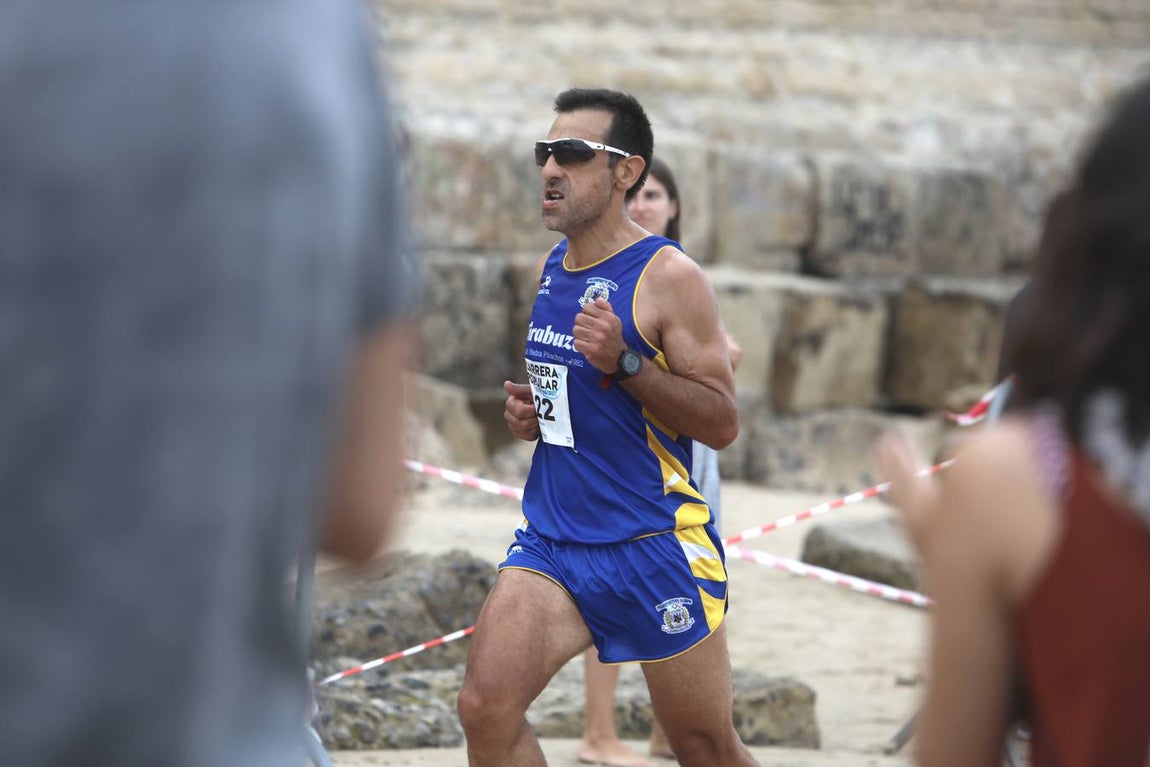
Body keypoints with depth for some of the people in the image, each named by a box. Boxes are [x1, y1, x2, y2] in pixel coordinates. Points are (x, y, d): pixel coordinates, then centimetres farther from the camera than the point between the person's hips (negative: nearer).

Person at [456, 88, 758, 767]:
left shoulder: (669, 278, -11)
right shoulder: (553, 268, 11)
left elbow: (722, 422, -14)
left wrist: (626, 362, -25)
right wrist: (532, 413, 6)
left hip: (657, 547, -6)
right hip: (552, 540, 6)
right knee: (486, 709, -13)